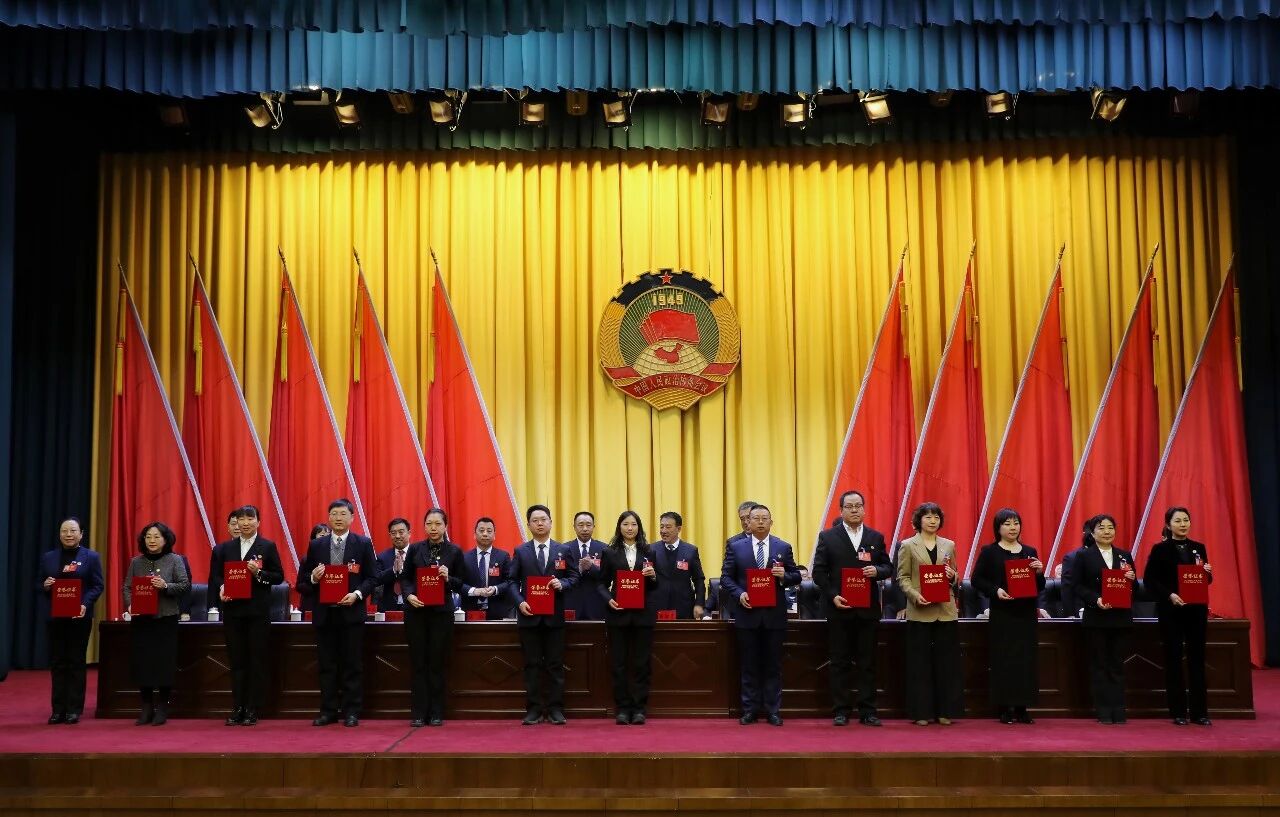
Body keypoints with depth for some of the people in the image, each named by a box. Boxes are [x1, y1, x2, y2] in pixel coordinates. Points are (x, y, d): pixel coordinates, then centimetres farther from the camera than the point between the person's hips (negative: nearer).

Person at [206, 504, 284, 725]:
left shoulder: (268, 547, 3)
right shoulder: (225, 548, 12)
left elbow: (279, 576, 0)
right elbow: (216, 575, 13)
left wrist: (259, 573, -15)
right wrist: (221, 589, -7)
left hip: (258, 612, -3)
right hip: (232, 610, 3)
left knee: (257, 661, 0)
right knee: (236, 660, 6)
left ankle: (252, 711, 6)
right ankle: (237, 709, 12)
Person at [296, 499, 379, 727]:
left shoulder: (363, 544, 2)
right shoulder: (316, 546, 8)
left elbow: (372, 577, 0)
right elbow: (303, 579, 11)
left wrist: (357, 594, -14)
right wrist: (313, 578, -11)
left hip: (351, 612, -2)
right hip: (324, 613, 2)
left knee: (353, 665, 2)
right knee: (327, 665, 7)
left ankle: (351, 712, 9)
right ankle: (328, 711, 15)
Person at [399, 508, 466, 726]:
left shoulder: (454, 551, 2)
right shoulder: (415, 549, 5)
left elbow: (460, 584, 4)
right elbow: (405, 578, 8)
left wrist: (448, 578, -16)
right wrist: (409, 595, -11)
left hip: (441, 611, -1)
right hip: (416, 610, 1)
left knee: (438, 662, 3)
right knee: (418, 662, 3)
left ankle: (436, 713, 11)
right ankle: (419, 712, 9)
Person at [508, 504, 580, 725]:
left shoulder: (564, 551, 7)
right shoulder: (520, 552, 6)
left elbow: (574, 576, 7)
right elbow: (512, 580, 4)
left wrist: (561, 584, -14)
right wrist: (520, 602, -10)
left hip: (554, 616, 0)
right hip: (529, 615, 0)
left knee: (555, 664, 3)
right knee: (532, 665, 4)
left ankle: (555, 709, 9)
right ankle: (533, 709, 9)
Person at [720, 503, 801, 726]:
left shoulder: (783, 547, 6)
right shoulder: (735, 546, 4)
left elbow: (796, 576, 7)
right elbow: (726, 576, 3)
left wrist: (784, 576, -14)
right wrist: (739, 594, -13)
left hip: (774, 615, 0)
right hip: (747, 613, 0)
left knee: (773, 665, 5)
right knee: (749, 665, 6)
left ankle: (773, 710, 13)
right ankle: (750, 710, 13)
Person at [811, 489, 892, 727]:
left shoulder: (876, 537, 10)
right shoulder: (827, 537, 3)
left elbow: (887, 567, 10)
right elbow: (819, 571, 0)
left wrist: (877, 571, -12)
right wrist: (833, 596, -11)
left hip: (867, 609, 2)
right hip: (839, 608, -2)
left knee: (867, 663, 5)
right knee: (839, 663, 3)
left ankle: (867, 711, 11)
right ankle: (840, 711, 10)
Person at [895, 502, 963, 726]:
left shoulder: (949, 545, 12)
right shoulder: (908, 546, 2)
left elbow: (954, 577, 17)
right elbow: (902, 577, -1)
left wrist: (952, 576, -6)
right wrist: (916, 596, -17)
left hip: (946, 611, 3)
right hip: (920, 612, -3)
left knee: (946, 662, 4)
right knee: (920, 663, 1)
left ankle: (945, 711, 12)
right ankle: (921, 712, 8)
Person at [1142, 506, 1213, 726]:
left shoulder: (1199, 548, 9)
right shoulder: (1160, 550, -2)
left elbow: (1206, 580, 13)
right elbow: (1149, 580, -5)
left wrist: (1208, 573, -9)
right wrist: (1169, 595, -18)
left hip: (1196, 610, 3)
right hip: (1171, 611, -3)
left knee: (1197, 658, 4)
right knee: (1173, 659, 2)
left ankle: (1199, 711, 10)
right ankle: (1178, 711, 9)